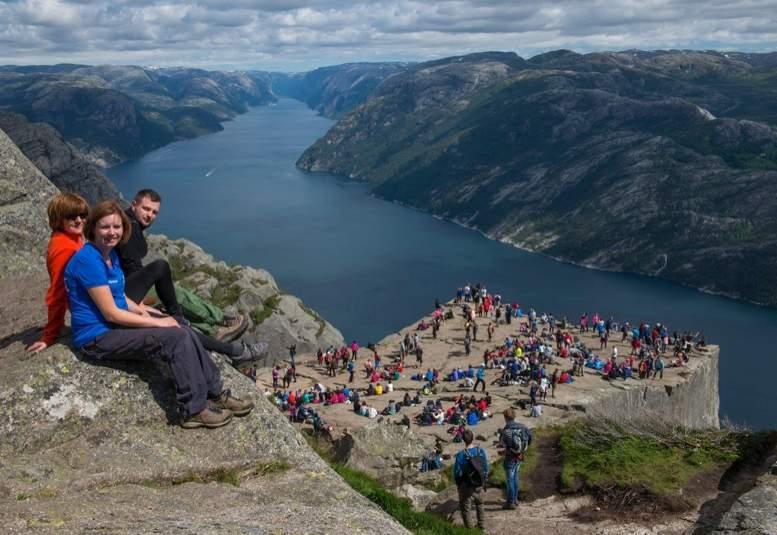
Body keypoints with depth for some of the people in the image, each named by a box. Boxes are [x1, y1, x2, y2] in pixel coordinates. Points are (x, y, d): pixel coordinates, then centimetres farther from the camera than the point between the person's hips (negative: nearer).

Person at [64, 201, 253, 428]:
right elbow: (111, 313, -22)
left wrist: (143, 311, 0)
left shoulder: (111, 254, 8)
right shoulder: (89, 259, -21)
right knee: (177, 337, -19)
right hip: (98, 337, -9)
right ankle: (194, 410, -12)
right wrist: (157, 322, -17)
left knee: (185, 331, 0)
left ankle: (215, 393, 7)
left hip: (115, 324, 9)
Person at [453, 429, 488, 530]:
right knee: (480, 505, 28)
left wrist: (458, 484, 5)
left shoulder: (461, 455, -25)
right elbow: (486, 468, -3)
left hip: (466, 487, -4)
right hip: (480, 485, 4)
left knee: (466, 508, 15)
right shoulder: (481, 451, -15)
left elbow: (457, 472, -15)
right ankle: (481, 525, 39)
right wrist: (484, 481, 13)